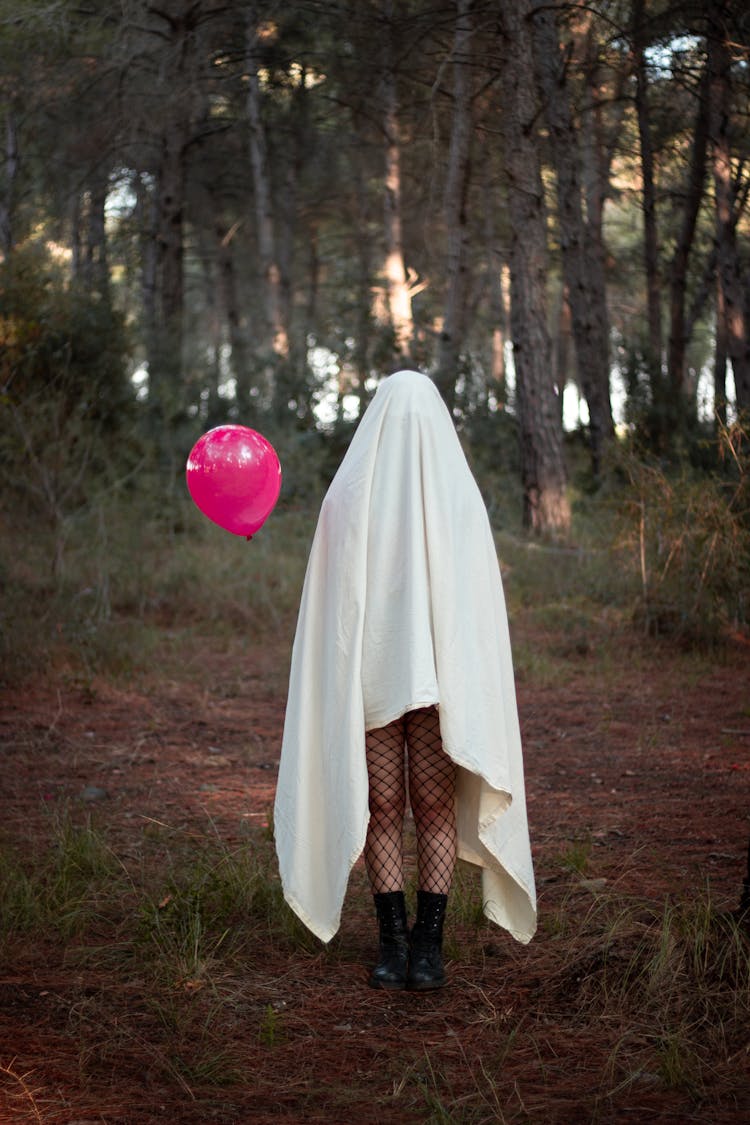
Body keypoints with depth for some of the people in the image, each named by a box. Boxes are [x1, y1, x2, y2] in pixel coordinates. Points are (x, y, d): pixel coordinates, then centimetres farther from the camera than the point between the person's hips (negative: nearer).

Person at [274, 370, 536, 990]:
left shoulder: (348, 493, -2)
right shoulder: (460, 495, -2)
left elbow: (330, 599, -2)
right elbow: (481, 601, -1)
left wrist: (338, 681, 4)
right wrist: (474, 690, 3)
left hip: (367, 674, 0)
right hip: (441, 675, 0)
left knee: (381, 808, 4)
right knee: (436, 807, 6)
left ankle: (395, 943, 6)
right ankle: (428, 946, 7)